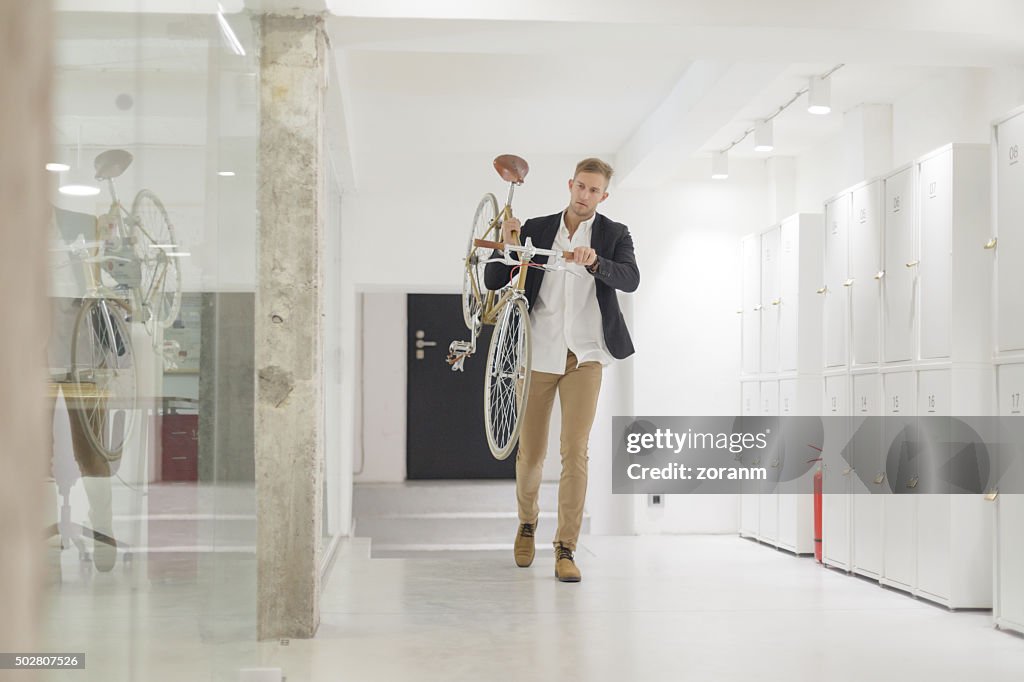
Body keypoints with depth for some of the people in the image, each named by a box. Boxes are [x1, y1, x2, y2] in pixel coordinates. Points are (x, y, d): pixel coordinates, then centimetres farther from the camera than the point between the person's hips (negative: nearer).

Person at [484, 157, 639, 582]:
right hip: (538, 353, 1)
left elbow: (630, 280, -15)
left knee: (575, 451, -10)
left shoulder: (614, 235, 3)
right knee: (530, 453, 7)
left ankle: (565, 550, -4)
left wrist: (594, 260, -32)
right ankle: (527, 523, 35)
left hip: (584, 358, -1)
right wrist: (506, 246, -14)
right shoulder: (535, 230, 6)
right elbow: (493, 282, 4)